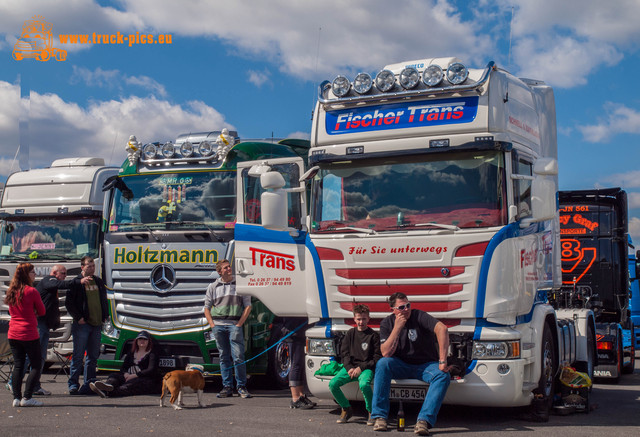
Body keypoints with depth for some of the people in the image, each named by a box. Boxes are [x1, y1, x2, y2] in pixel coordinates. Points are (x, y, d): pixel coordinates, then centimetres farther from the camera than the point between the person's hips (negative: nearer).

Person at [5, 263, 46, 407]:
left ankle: (16, 397, 7)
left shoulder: (10, 291, 7)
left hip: (13, 334, 6)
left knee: (18, 365, 10)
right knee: (36, 365, 2)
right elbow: (42, 312, -3)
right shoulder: (31, 291, -13)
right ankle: (27, 397, -4)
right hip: (29, 334, -6)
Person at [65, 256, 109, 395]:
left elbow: (104, 300, 22)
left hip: (96, 325, 6)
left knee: (93, 356, 8)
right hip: (82, 325, -6)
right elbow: (69, 303, -6)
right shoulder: (76, 283, -3)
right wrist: (78, 318, -12)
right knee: (78, 356, -4)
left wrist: (104, 316, 11)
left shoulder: (98, 282, 14)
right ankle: (73, 384, 2)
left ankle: (89, 385, 14)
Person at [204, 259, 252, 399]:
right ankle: (227, 387, 11)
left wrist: (239, 324, -4)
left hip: (235, 325, -2)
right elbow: (207, 307, 14)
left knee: (238, 357, -7)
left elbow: (248, 306, 5)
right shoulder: (213, 287, 12)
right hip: (218, 325, 2)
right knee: (224, 358, 6)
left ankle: (241, 387, 2)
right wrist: (212, 324, 2)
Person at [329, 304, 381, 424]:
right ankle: (346, 409, 5)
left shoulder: (373, 335, 0)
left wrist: (361, 368, -12)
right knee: (333, 384, -19)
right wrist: (349, 368, -8)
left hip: (366, 368, -4)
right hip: (350, 366, 4)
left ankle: (372, 412, -11)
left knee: (364, 384, -37)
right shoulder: (350, 333, 12)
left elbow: (377, 358, -4)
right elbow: (344, 353, 11)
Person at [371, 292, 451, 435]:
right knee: (382, 363, -27)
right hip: (401, 367, 1)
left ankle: (424, 420, -39)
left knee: (443, 375, -31)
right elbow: (386, 353, -13)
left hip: (425, 365, -1)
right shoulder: (387, 323, -2)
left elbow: (442, 329, -29)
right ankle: (380, 416, -26)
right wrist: (397, 327, -20)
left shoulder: (418, 316, -12)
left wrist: (442, 361, -34)